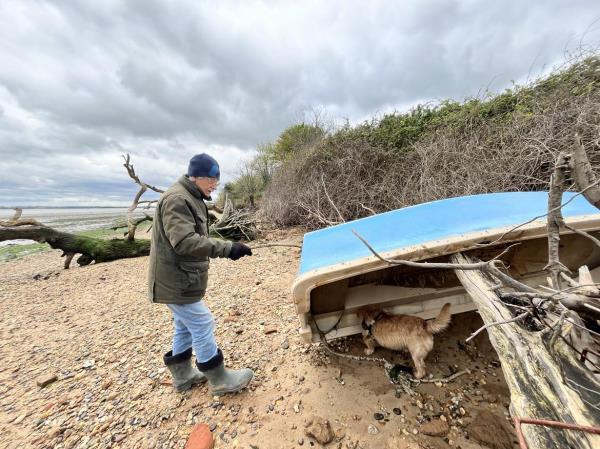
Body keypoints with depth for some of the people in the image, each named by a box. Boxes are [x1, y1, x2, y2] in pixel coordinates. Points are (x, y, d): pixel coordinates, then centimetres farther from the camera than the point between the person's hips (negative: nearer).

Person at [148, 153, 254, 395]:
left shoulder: (191, 198, 12)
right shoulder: (176, 199, -20)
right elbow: (185, 242, -30)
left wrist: (225, 248, 9)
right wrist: (227, 248, -33)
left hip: (180, 279, 10)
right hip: (176, 282, -10)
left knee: (185, 327, 21)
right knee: (202, 326, 1)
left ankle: (183, 375, 39)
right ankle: (219, 380, 18)